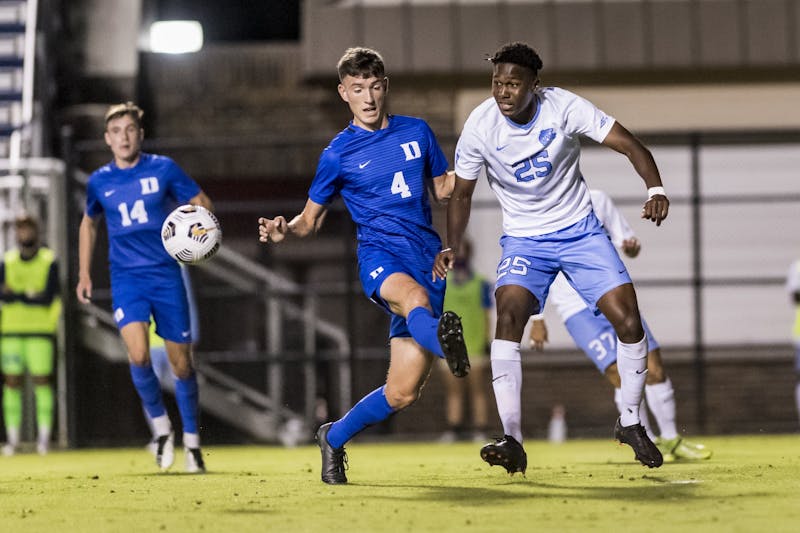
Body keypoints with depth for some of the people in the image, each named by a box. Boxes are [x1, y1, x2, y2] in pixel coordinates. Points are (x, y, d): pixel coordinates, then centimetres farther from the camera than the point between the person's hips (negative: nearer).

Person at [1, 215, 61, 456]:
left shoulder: (49, 262, 0)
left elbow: (47, 298, -10)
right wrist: (30, 295, -14)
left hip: (39, 330, -2)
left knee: (41, 380, -6)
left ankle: (44, 435, -2)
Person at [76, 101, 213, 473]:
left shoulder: (163, 169, -1)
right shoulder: (99, 181, 5)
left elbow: (202, 203, 5)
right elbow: (89, 223, 22)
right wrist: (84, 273, 19)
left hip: (166, 274, -1)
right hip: (125, 277, 1)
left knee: (181, 362, 2)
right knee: (138, 354, -21)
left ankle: (191, 441, 20)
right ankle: (161, 426, 1)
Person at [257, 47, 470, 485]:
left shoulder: (417, 132, 12)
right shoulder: (338, 153, 5)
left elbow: (442, 189, 24)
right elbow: (311, 220, 12)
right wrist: (284, 231, -10)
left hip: (427, 256, 3)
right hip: (380, 255, -3)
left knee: (402, 393, -4)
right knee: (415, 298, -43)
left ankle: (334, 437, 21)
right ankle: (446, 346, -77)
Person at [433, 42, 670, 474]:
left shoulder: (563, 107, -17)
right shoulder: (480, 125, -14)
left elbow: (629, 145, -16)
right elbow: (461, 194, -1)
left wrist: (655, 189, -33)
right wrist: (452, 247, -15)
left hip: (580, 229, 0)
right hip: (524, 239, 0)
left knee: (628, 319, -11)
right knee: (509, 314, -26)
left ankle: (630, 423, 13)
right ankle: (513, 441, -26)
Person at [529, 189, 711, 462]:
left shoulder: (597, 200, 4)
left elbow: (625, 237, 11)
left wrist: (631, 246, -14)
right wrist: (537, 320, 1)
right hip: (578, 311, -4)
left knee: (654, 368, -1)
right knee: (621, 374, -17)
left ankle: (672, 439, 15)